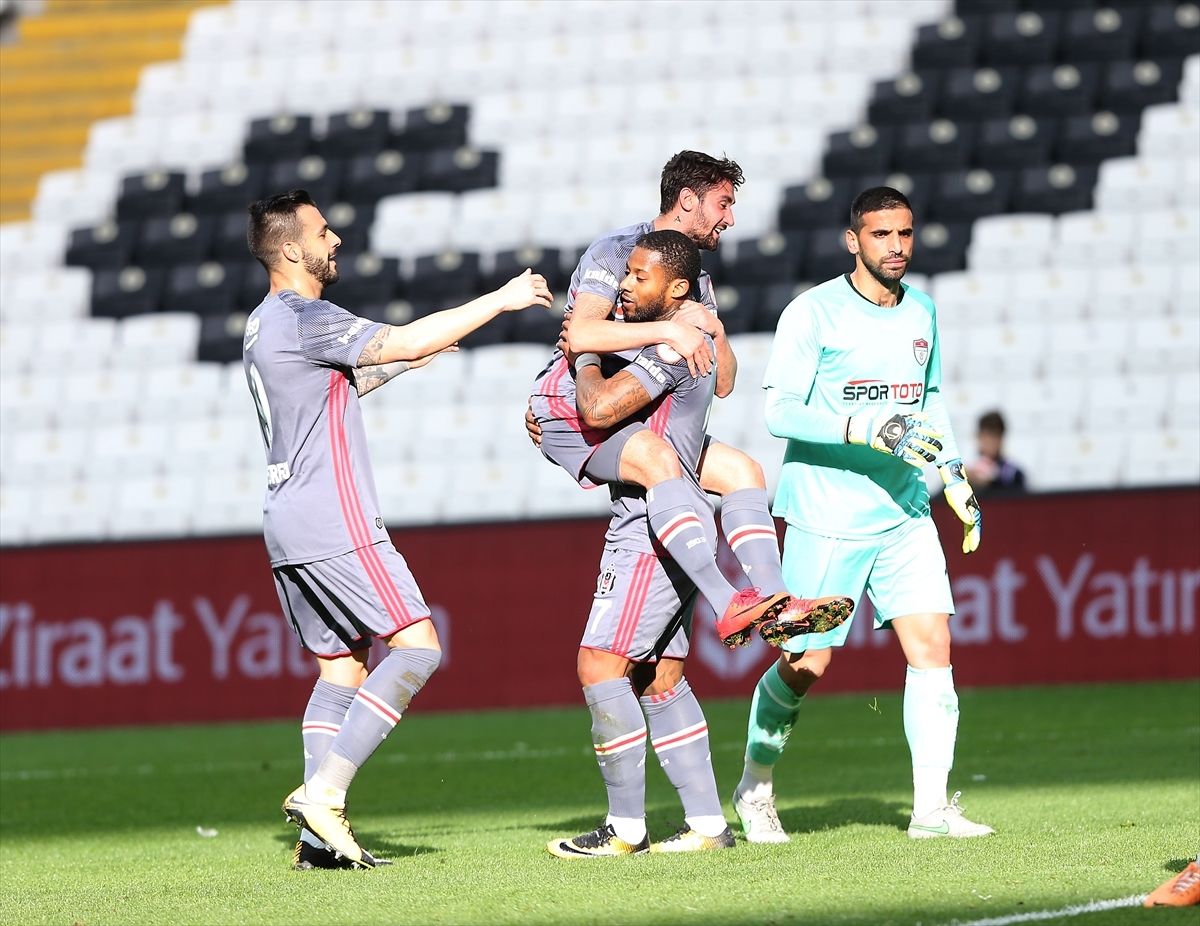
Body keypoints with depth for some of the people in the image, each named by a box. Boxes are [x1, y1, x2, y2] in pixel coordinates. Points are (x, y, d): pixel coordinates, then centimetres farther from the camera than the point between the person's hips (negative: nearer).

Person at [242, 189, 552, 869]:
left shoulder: (264, 326, 19)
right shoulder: (304, 318, -13)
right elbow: (402, 342, -21)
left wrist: (407, 358, 29)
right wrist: (500, 301, -16)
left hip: (288, 526, 10)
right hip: (335, 523, -10)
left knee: (342, 665, 10)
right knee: (418, 646, -9)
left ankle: (320, 838, 2)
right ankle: (324, 792, -17)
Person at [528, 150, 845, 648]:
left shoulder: (696, 279, 15)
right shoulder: (616, 252, -13)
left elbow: (722, 383, 13)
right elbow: (580, 334, -32)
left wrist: (713, 330, -6)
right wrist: (669, 330, -33)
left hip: (634, 420, 9)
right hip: (569, 413, -9)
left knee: (742, 470, 0)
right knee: (658, 458, -35)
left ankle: (775, 599, -14)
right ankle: (727, 607, -46)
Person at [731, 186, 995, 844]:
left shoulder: (921, 312, 10)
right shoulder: (813, 313, -10)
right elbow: (779, 412, -16)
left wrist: (954, 478, 18)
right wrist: (866, 430, -26)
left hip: (904, 514, 5)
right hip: (825, 518, -5)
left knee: (932, 644, -7)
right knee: (806, 664, 0)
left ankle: (931, 806, -4)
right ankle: (755, 787, 22)